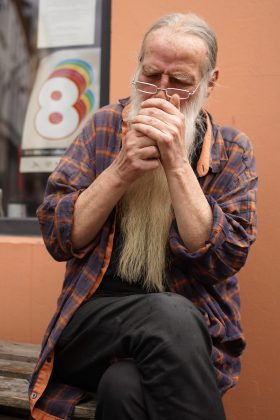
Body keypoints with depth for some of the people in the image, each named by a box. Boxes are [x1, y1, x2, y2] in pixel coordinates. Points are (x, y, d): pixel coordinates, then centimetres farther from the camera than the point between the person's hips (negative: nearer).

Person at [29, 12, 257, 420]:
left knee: (124, 386, -32)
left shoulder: (232, 149, 3)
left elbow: (225, 258, -10)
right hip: (95, 316, 2)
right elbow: (58, 237, -1)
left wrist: (177, 164, -17)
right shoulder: (105, 126, 5)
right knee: (170, 314, -31)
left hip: (194, 328, -1)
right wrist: (121, 171, -15)